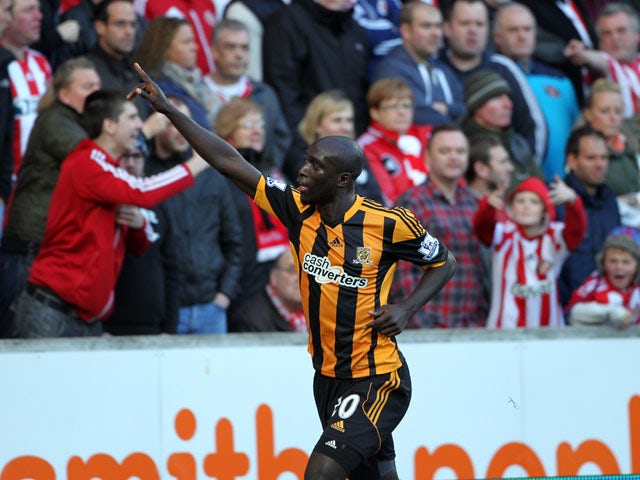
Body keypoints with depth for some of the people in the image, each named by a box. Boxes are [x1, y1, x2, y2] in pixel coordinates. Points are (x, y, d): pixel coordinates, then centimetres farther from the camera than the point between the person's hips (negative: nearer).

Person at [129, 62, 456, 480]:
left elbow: (445, 261, 3)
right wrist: (170, 111, -6)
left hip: (377, 381, -6)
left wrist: (406, 310, -12)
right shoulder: (298, 210, -2)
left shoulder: (387, 224, -13)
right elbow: (229, 162, -3)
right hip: (328, 378, 6)